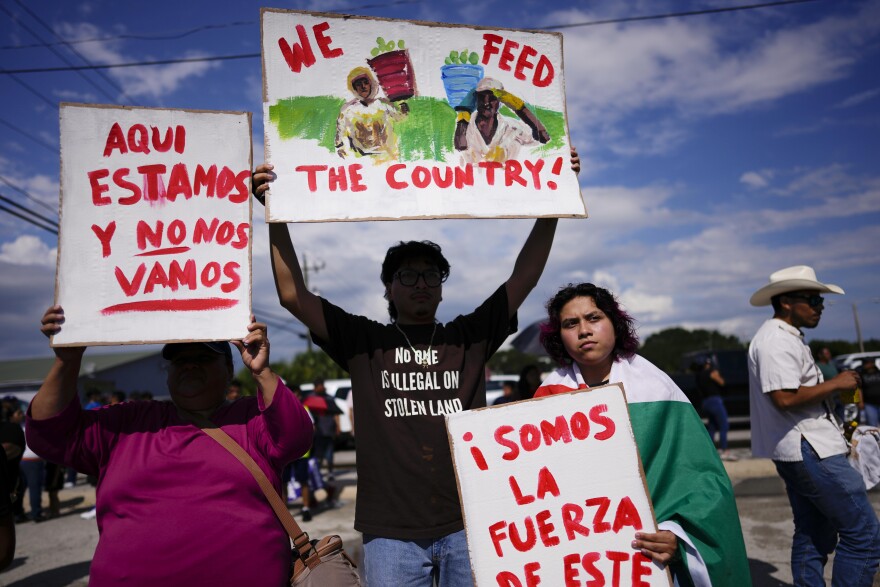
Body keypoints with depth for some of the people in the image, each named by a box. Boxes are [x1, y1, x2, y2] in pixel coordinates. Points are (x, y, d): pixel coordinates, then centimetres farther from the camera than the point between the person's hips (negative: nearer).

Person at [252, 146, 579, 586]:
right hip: (391, 532, -1)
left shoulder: (469, 337, 9)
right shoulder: (364, 342, 6)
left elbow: (523, 279, 4)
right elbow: (293, 295, 0)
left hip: (468, 525, 1)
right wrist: (276, 217, -7)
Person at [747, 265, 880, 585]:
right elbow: (784, 397, -26)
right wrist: (835, 383, -16)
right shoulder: (777, 340, -17)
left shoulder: (783, 338, 17)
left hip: (802, 450, 11)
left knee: (814, 534, 15)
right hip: (809, 450, -11)